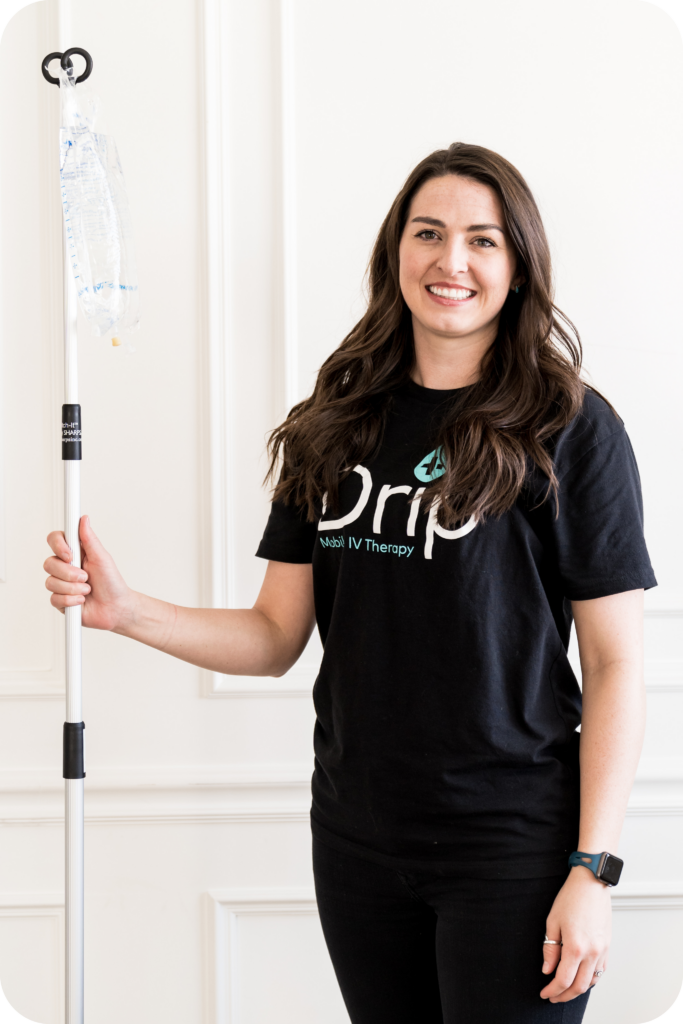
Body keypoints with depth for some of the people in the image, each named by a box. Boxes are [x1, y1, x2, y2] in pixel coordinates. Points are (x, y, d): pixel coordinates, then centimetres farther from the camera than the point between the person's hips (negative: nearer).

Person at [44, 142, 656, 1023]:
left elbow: (614, 663, -8)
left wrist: (593, 871, -12)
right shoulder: (338, 427, 6)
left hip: (510, 849, -4)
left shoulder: (570, 428, -7)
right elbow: (276, 637, 6)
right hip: (356, 841, 4)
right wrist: (125, 612, -9)